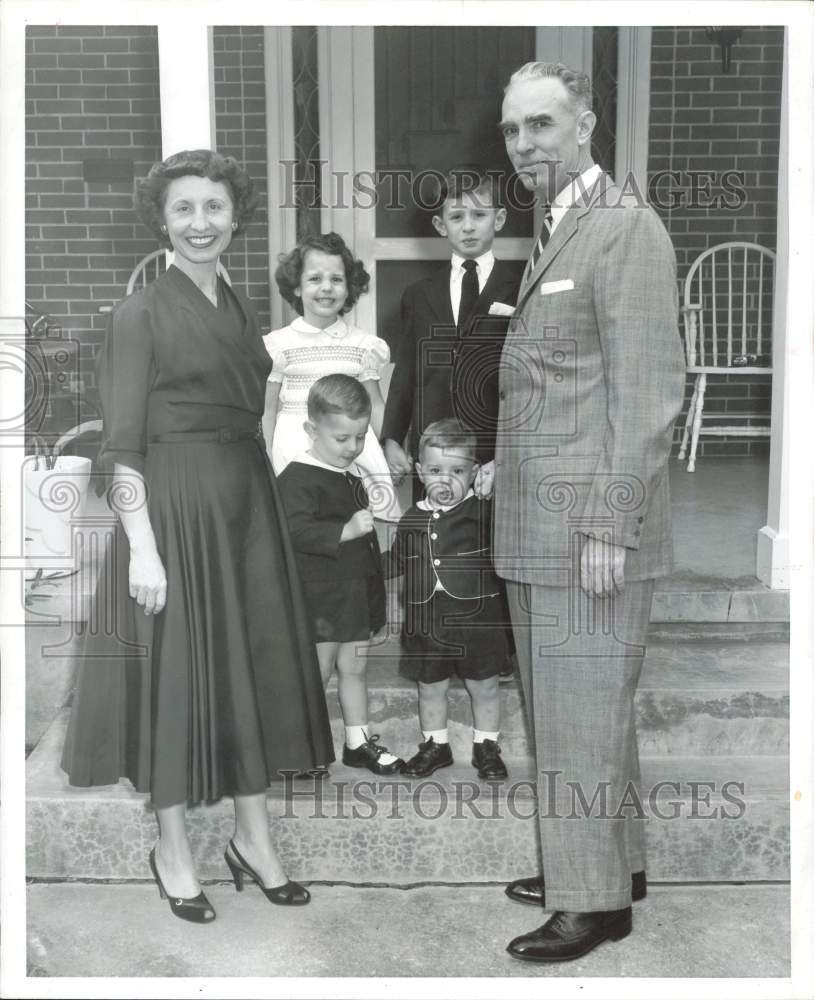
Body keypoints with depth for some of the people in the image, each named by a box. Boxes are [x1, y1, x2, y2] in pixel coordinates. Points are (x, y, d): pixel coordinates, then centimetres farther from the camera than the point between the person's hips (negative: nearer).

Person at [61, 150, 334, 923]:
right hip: (175, 506, -6)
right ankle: (172, 849, 22)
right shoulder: (140, 313, -6)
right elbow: (122, 443, -11)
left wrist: (254, 494, 8)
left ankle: (254, 837, 26)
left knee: (255, 664, 10)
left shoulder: (239, 307, 12)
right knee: (178, 670, 4)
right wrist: (142, 546, -17)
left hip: (247, 502, 6)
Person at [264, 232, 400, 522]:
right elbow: (269, 409, 5)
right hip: (296, 446, -1)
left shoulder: (363, 344, 4)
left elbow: (374, 405, 10)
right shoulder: (279, 343, 0)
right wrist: (267, 462, 3)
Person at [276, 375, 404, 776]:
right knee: (318, 670, 1)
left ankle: (358, 742, 26)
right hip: (319, 595, -7)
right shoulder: (297, 477, -13)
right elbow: (297, 531, -27)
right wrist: (345, 531, -33)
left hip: (357, 592, 8)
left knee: (354, 667, 15)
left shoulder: (353, 477, 13)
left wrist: (376, 598, 24)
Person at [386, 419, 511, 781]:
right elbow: (396, 562, 15)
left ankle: (486, 747, 30)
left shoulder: (484, 513, -9)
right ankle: (435, 745, 35)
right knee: (430, 688, 16)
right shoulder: (412, 520, 3)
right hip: (426, 625, 3)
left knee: (484, 686, 12)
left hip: (477, 619, -3)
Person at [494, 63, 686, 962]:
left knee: (582, 718, 0)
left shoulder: (625, 228, -9)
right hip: (538, 529, 9)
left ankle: (596, 899, 17)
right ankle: (609, 859, 33)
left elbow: (648, 393, -16)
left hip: (590, 526, -9)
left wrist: (608, 526, -18)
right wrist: (507, 467, 9)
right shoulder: (552, 237, 18)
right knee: (564, 708, 17)